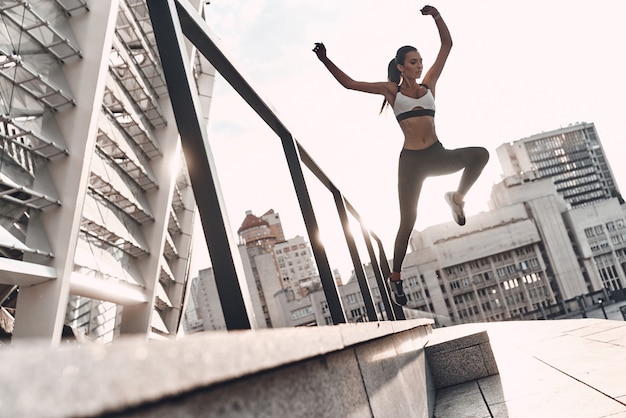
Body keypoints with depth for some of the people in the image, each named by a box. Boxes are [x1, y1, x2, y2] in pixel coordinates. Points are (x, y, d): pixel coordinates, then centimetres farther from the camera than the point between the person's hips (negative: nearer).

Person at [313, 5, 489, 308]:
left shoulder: (429, 83, 10)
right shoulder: (391, 90, 4)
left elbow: (447, 45, 8)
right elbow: (348, 83, 3)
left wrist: (437, 17, -1)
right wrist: (325, 60, -4)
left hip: (437, 155, 3)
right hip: (411, 161, -2)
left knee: (480, 154, -25)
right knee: (408, 222, 3)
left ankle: (457, 198, -1)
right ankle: (395, 278, 19)